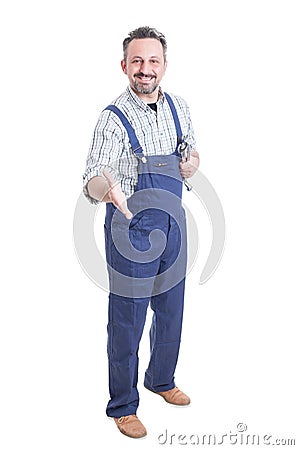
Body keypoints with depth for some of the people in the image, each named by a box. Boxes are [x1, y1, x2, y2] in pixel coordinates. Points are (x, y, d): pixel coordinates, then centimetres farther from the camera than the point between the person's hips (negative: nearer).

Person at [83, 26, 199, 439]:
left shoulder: (178, 107, 2)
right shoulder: (114, 118, -16)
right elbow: (92, 179, -25)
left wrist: (192, 163, -6)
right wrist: (105, 188, -49)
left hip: (173, 224, 6)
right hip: (131, 229, -6)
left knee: (171, 313, 20)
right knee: (127, 323, 5)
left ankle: (161, 380, 45)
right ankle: (122, 405, 25)